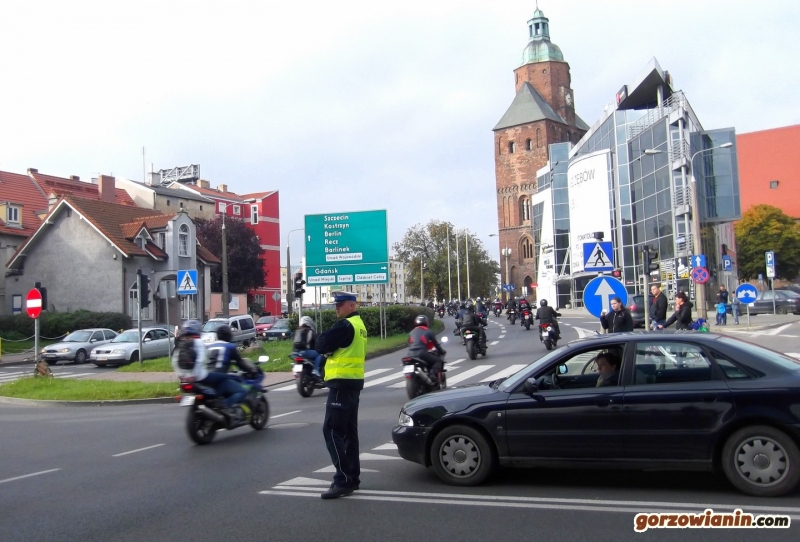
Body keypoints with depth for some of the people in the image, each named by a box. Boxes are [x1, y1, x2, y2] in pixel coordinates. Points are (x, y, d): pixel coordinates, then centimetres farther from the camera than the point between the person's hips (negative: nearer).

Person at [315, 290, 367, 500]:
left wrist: (322, 337, 3)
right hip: (353, 382, 10)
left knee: (332, 430, -9)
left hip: (342, 383, -10)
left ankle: (343, 480, -11)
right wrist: (328, 340, 0)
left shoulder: (345, 325, -15)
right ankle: (352, 477, 18)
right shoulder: (358, 324, 17)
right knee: (349, 431, 13)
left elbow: (321, 345, -16)